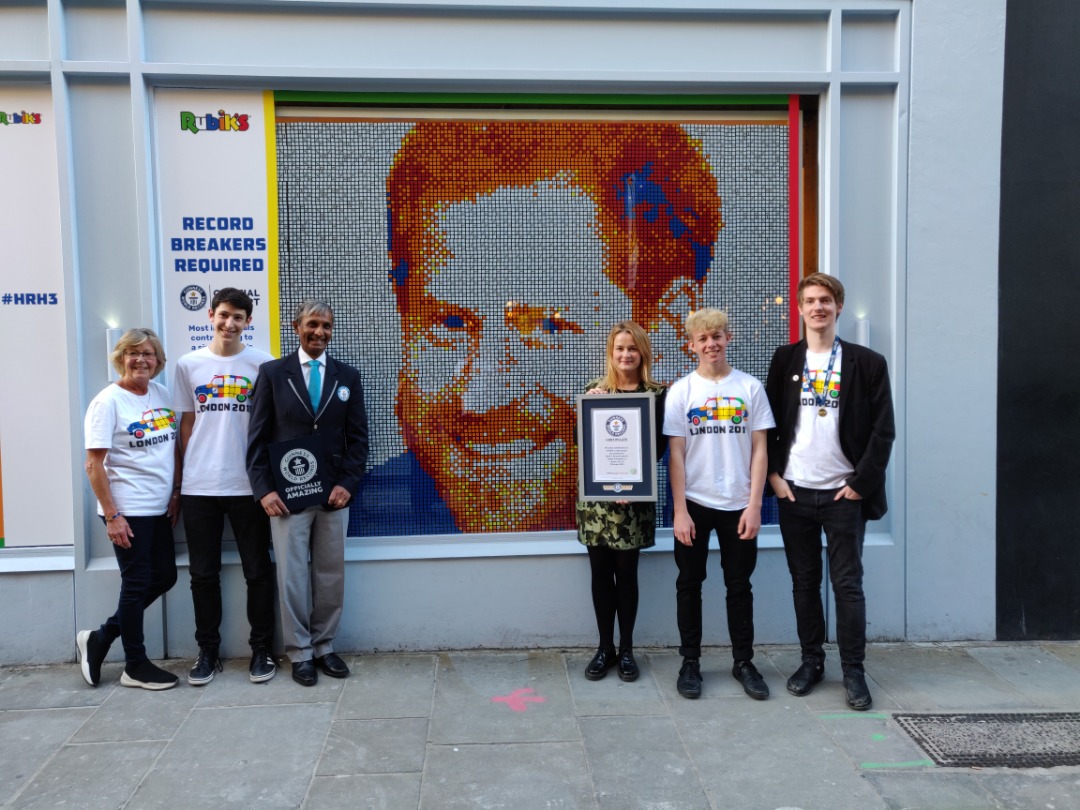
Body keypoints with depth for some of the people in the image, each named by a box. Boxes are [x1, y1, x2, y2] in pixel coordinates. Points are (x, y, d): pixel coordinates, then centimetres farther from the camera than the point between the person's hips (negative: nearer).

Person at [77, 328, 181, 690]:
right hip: (128, 511, -7)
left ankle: (100, 638, 27)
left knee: (164, 577, 12)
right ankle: (136, 666, 20)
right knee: (137, 584, 3)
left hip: (159, 509, 7)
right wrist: (111, 515, -16)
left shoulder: (162, 394, 6)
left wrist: (176, 493, 7)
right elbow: (94, 465, -13)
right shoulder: (108, 401, -12)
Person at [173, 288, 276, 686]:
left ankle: (261, 649, 18)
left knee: (258, 571, 6)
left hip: (248, 485, -2)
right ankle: (207, 651, 23)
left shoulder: (262, 363, 0)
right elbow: (186, 424, 11)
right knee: (203, 574, 10)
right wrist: (184, 477, 7)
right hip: (198, 487, 2)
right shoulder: (189, 365, 6)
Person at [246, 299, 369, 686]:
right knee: (292, 577, 4)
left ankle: (324, 646, 23)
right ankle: (300, 652, 17)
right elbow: (258, 437, 0)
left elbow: (358, 437, 6)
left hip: (334, 494, 2)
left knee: (331, 575, 9)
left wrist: (347, 484, -6)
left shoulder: (348, 376, 8)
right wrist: (264, 489, -8)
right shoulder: (272, 372, 2)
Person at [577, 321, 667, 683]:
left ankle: (626, 649, 20)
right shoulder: (594, 390, 5)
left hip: (635, 496, -1)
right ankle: (605, 647, 21)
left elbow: (659, 446, -5)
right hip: (596, 494, 2)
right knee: (601, 571, 8)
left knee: (626, 571, 5)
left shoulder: (657, 393, 1)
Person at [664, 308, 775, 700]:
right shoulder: (681, 391, -1)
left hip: (737, 505, 0)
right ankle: (690, 662, 21)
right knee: (689, 584, 8)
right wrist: (679, 511, -7)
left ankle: (743, 661, 24)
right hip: (694, 504, 0)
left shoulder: (750, 387, 1)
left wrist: (754, 506, -6)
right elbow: (676, 454, -2)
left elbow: (759, 450, 1)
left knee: (739, 585, 10)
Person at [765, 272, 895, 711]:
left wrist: (861, 483, -8)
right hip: (794, 492, 2)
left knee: (848, 585, 2)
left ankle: (853, 671, 14)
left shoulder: (867, 363, -1)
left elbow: (883, 430, -3)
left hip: (844, 493, -2)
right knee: (804, 582, 10)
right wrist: (773, 475, -2)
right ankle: (811, 661, 23)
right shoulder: (785, 360, 5)